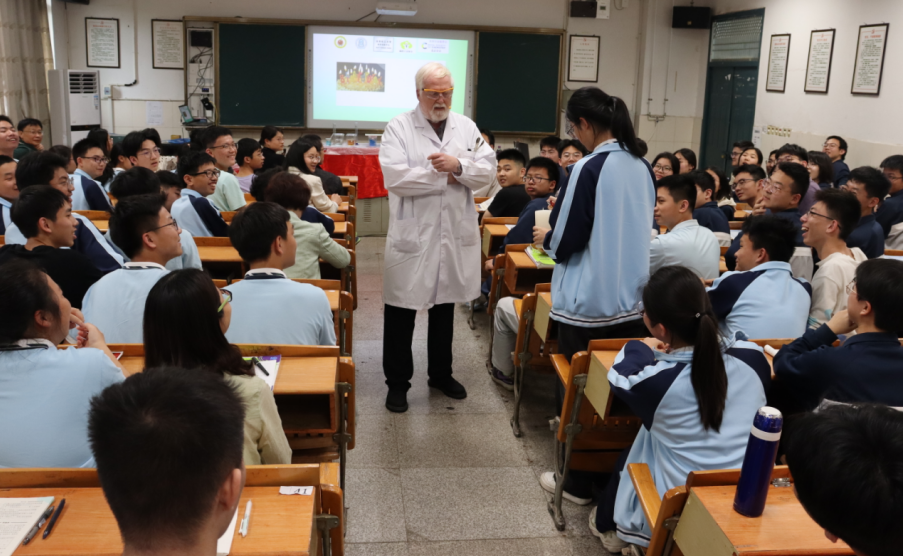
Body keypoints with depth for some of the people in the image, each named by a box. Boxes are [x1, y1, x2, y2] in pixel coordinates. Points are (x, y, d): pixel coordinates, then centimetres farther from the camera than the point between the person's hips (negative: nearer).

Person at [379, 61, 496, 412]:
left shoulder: (466, 127, 7)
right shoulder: (399, 127, -6)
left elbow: (486, 170, 0)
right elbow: (395, 177, -18)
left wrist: (459, 165, -19)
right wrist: (444, 175, -12)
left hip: (456, 235, 4)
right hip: (412, 235, -4)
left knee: (445, 306, 18)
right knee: (402, 311, 4)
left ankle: (441, 374, 36)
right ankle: (397, 382, 19)